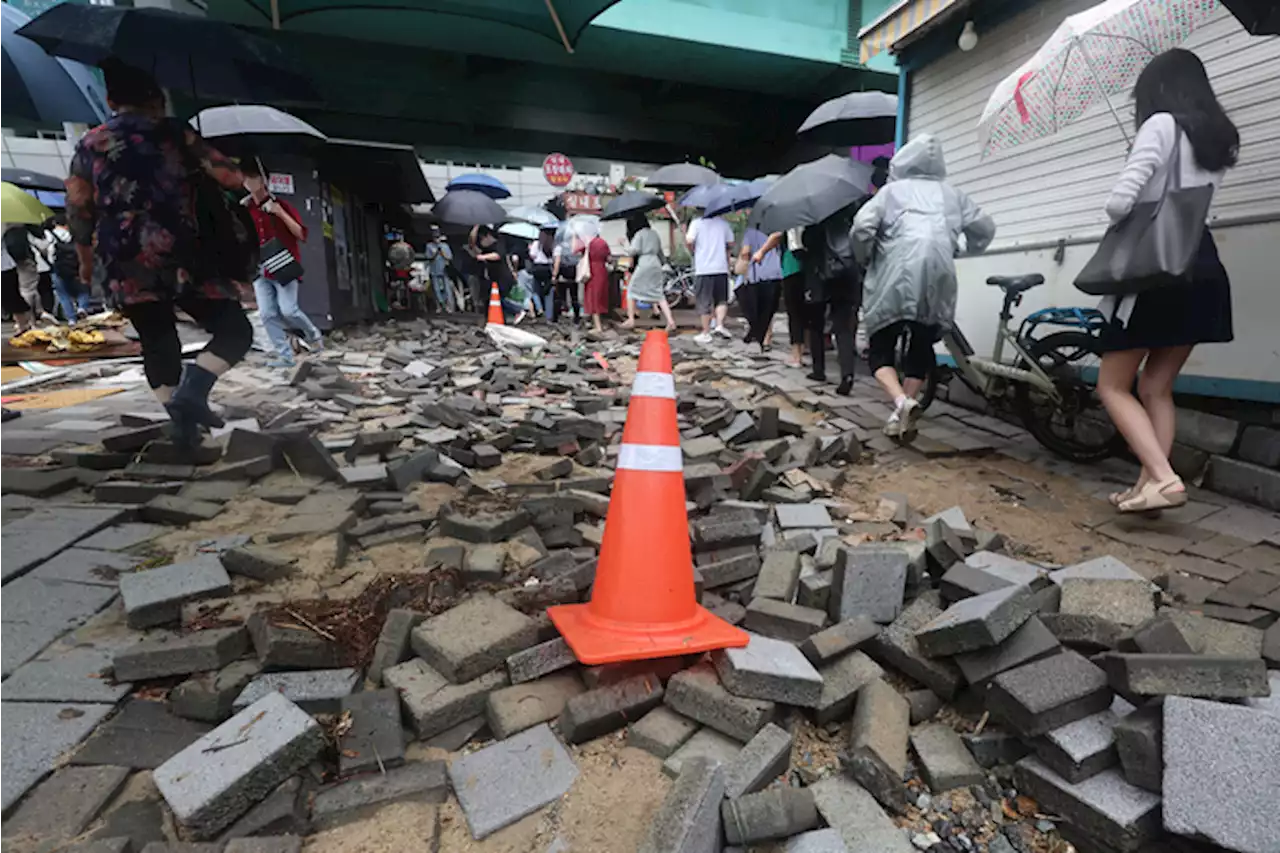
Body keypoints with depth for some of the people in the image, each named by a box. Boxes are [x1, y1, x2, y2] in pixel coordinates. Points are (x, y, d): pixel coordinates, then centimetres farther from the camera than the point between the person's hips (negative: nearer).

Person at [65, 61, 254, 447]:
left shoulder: (88, 145, 14)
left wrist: (86, 261, 28)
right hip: (181, 256, -4)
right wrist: (244, 178, 23)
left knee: (157, 343, 15)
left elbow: (78, 212, 15)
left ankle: (182, 420, 12)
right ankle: (192, 393, -21)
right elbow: (227, 175, 0)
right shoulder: (172, 132, 3)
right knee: (234, 329, 1)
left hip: (125, 266, 5)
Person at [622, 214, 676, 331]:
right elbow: (660, 251, 20)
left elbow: (634, 250, -13)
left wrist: (626, 245, 4)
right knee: (659, 294, 5)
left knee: (632, 291, 9)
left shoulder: (639, 234, -3)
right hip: (655, 264, 6)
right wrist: (661, 263, 32)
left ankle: (631, 320, 6)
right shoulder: (654, 233, 17)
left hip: (643, 264, -6)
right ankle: (670, 321, -8)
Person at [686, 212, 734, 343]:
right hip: (721, 268, 2)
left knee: (704, 302, 4)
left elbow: (690, 241, -13)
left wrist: (692, 250, 7)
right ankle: (720, 325, -4)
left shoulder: (696, 223, -1)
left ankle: (706, 333, 7)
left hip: (703, 269, -2)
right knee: (721, 299, 14)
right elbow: (731, 244, 8)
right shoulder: (723, 222, 8)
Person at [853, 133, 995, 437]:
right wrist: (967, 250, 39)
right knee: (922, 348, 18)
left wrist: (866, 260, 13)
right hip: (937, 280, 3)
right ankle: (903, 411, 9)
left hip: (895, 280, -3)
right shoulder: (952, 194, 22)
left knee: (880, 349, 7)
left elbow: (862, 226, -3)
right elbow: (986, 228, 21)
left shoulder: (892, 190, 13)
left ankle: (901, 402, -18)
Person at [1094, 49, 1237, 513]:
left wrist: (1126, 220, 4)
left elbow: (1119, 201, -15)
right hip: (1202, 271, 8)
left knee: (1113, 386, 0)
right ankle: (1149, 482, 11)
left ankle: (1163, 477, -12)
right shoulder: (1219, 138, 17)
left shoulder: (1162, 125, -6)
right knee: (1156, 387, 13)